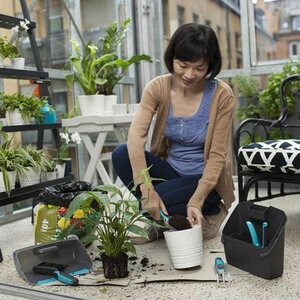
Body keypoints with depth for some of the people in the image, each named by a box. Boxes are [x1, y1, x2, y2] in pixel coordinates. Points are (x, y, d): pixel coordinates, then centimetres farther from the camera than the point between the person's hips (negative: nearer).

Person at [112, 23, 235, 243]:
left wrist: (196, 201, -27)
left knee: (155, 204, -29)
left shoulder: (221, 95, -18)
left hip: (204, 179, -4)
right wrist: (147, 189, -35)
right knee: (121, 155, -21)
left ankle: (210, 212, 0)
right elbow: (136, 135, -24)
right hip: (171, 170, 4)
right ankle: (158, 219, -3)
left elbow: (217, 155, -16)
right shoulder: (158, 87, -11)